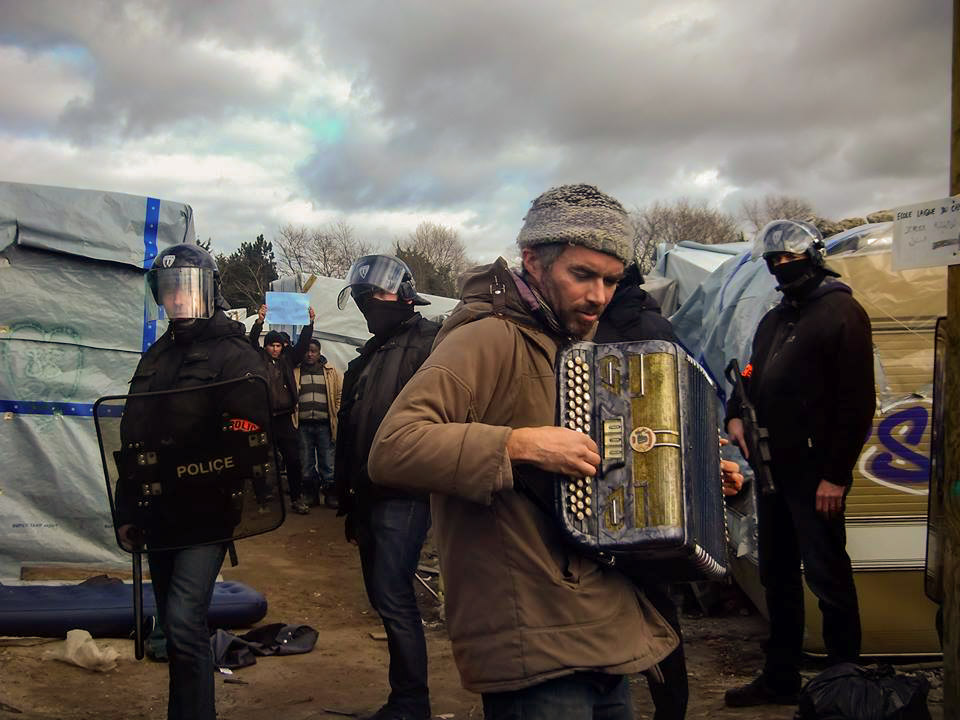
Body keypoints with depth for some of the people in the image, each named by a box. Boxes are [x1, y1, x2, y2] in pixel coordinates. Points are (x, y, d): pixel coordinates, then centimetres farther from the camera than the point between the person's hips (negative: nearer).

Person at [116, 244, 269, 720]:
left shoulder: (234, 355, -6)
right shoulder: (155, 357, 16)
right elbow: (132, 440, 18)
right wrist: (127, 511, 15)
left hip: (206, 513, -7)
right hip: (158, 514, 7)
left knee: (184, 622, -16)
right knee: (174, 626, 15)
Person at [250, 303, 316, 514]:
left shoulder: (287, 359, 13)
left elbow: (302, 344, 7)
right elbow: (253, 342, -10)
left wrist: (309, 323, -6)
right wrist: (259, 322, -25)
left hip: (285, 418, 3)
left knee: (293, 460, 1)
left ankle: (297, 498, 8)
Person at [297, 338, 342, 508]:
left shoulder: (331, 372, 9)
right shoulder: (295, 372, 10)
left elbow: (340, 394, 9)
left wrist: (336, 416, 2)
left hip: (324, 424, -1)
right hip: (303, 425, 1)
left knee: (327, 462, 1)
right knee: (306, 463, 7)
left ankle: (330, 493, 11)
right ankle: (311, 493, 18)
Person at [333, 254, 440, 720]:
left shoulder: (429, 343, -7)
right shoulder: (368, 357, 20)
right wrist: (348, 495, 21)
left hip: (403, 496, -9)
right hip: (370, 496, 9)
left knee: (393, 597, -10)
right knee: (384, 595, 12)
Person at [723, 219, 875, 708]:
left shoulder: (841, 312, -8)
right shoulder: (774, 320, 18)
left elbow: (857, 401, -15)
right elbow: (752, 377, 25)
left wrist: (836, 474, -18)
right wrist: (736, 415, 2)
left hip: (815, 472, -9)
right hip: (774, 467, 9)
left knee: (827, 578, -3)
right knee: (778, 576, 15)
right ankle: (780, 678, 26)